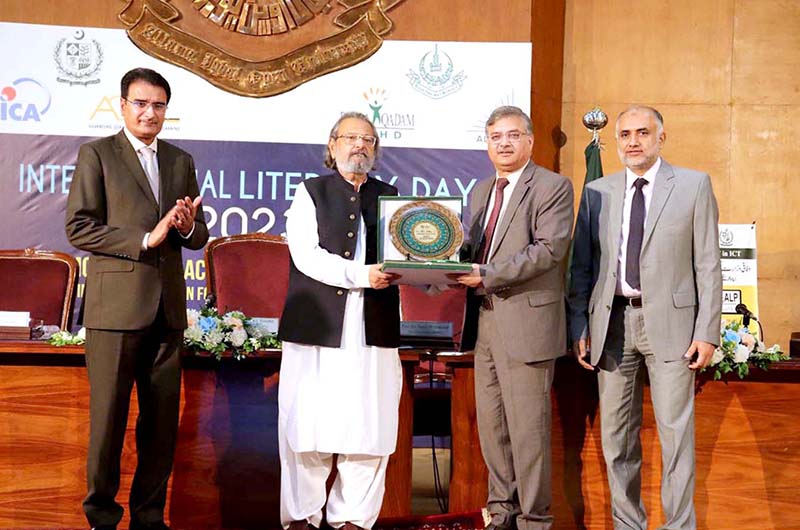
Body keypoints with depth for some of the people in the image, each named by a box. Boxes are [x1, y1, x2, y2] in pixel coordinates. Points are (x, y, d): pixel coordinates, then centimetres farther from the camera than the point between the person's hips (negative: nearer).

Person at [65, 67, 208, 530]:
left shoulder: (181, 161, 16)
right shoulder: (97, 154, 1)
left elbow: (199, 236, 16)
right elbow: (79, 228, -8)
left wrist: (188, 227, -7)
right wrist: (145, 239, -16)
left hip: (168, 306, 5)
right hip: (116, 305, -4)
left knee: (163, 421, 8)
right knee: (108, 418, 1)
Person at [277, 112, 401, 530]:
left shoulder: (390, 197, 18)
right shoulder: (310, 193, 8)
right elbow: (307, 256, -6)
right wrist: (361, 275, -15)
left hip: (374, 332, 3)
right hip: (318, 327, -2)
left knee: (369, 427, 1)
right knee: (309, 423, -1)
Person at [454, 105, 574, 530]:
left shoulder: (553, 187, -4)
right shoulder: (480, 191, 19)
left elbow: (549, 248, -16)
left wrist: (488, 274, -21)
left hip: (526, 321, -7)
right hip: (484, 320, 7)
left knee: (527, 426, -3)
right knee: (491, 423, 12)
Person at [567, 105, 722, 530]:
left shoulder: (694, 185, 3)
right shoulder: (596, 192, 10)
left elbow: (708, 264, 0)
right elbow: (582, 266, 11)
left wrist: (707, 331, -6)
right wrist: (579, 327, 4)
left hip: (670, 322, -3)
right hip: (612, 323, 3)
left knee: (675, 432, -3)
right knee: (616, 436, 9)